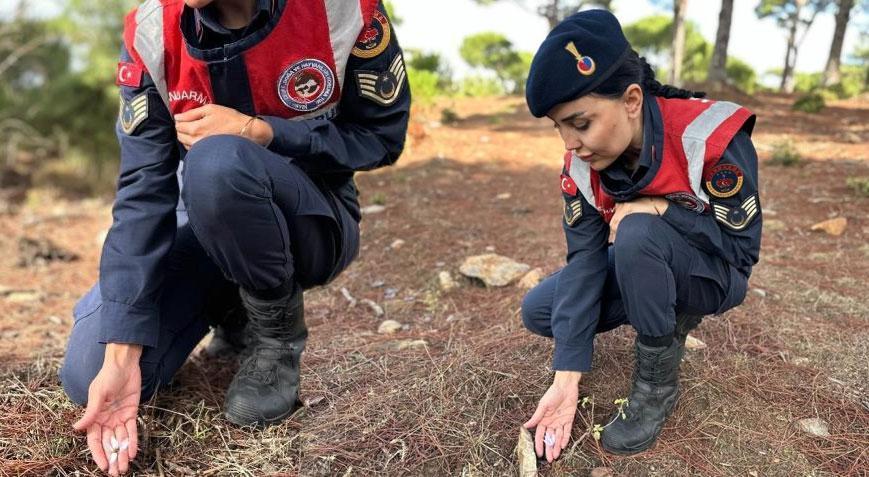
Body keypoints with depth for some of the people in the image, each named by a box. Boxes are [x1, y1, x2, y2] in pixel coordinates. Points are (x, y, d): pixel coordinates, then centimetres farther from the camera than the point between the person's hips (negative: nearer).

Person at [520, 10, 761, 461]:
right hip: (642, 270, 5)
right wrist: (567, 377, -27)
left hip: (714, 275, -5)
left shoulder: (710, 136, -30)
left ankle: (657, 382, -15)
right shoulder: (581, 165, -16)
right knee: (538, 310, -9)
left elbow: (740, 243, -22)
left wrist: (656, 209, -33)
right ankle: (670, 319, 6)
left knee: (636, 234, -36)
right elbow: (585, 259, -20)